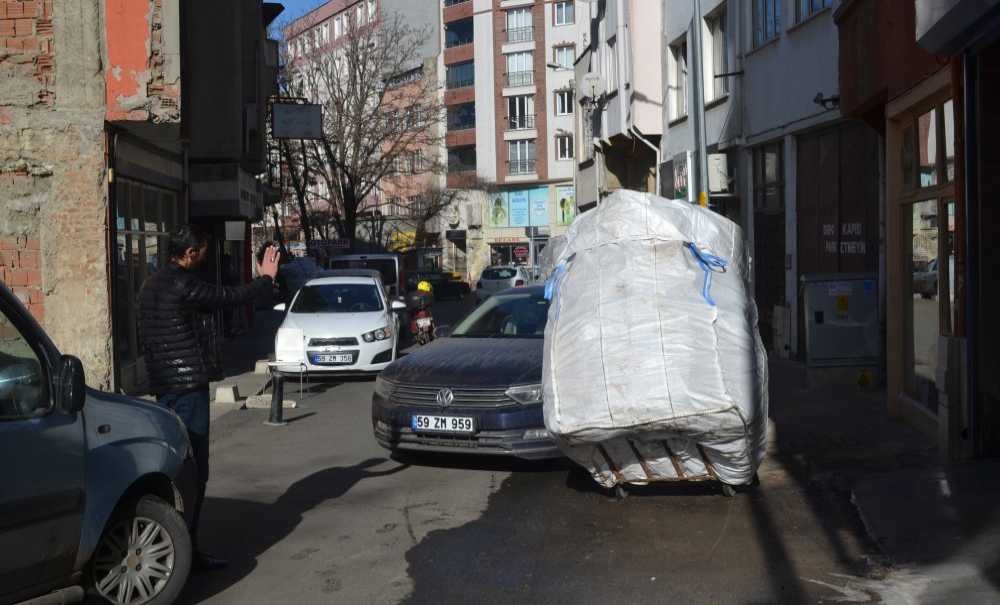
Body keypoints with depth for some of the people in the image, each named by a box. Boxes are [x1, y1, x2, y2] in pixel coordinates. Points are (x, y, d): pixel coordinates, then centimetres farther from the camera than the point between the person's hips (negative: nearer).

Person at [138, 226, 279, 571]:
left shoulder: (151, 286, 14)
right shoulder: (183, 285, -16)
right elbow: (232, 298, -9)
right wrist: (266, 279, 7)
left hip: (163, 386, 10)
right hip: (188, 386, -10)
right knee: (193, 470, -4)